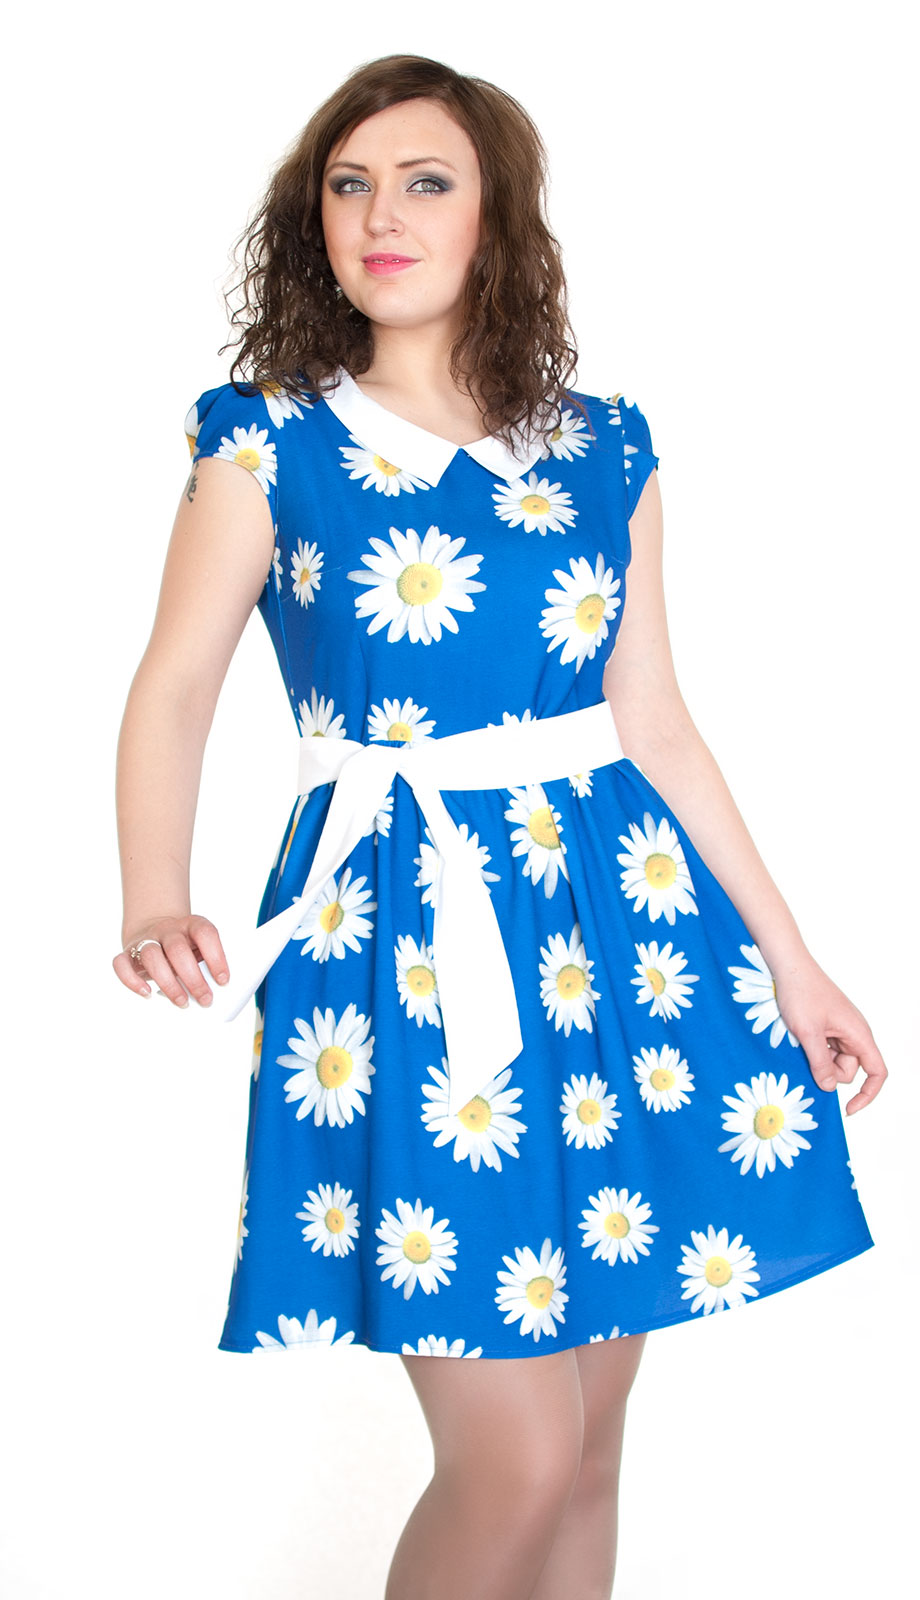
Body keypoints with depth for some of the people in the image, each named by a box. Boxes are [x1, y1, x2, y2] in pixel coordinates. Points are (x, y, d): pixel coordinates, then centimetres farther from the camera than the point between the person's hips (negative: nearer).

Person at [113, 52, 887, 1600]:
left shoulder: (604, 450, 8)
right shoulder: (269, 439, 1)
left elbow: (657, 724, 11)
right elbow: (174, 688, -5)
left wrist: (790, 959, 10)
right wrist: (155, 905, -23)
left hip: (611, 913, 4)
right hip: (398, 925, -3)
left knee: (589, 1432, 10)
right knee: (512, 1457, -7)